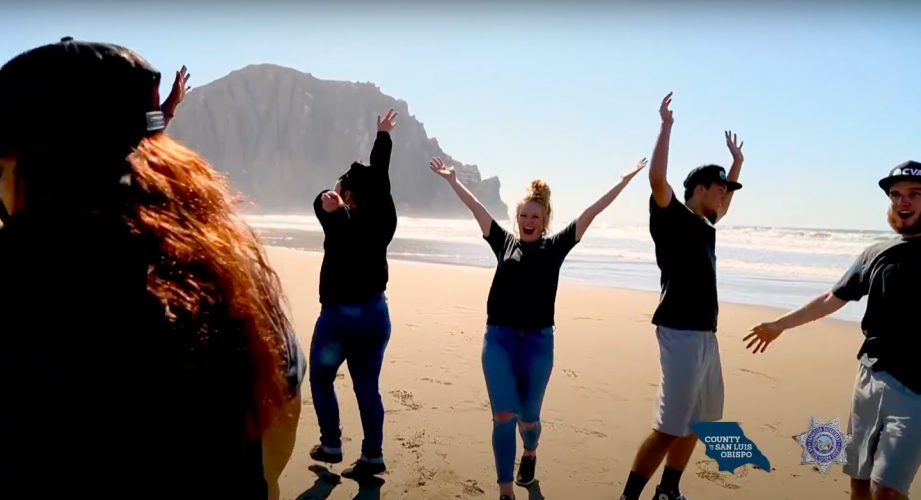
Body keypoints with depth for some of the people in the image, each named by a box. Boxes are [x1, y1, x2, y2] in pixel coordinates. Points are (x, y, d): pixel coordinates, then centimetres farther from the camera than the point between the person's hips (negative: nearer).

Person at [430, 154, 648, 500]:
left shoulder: (555, 246, 4)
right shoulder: (504, 242, 7)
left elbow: (591, 212, 1)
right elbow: (476, 208, 8)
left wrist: (624, 180, 0)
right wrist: (452, 179, 8)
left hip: (538, 341, 0)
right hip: (498, 338, 0)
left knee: (528, 415, 10)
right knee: (504, 415, -7)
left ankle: (530, 454, 44)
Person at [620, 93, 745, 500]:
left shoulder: (704, 226, 17)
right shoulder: (673, 219, -7)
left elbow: (726, 199, 38)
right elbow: (657, 179, -23)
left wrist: (736, 160, 36)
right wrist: (666, 125, -17)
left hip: (706, 335, 10)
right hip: (681, 334, -10)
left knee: (696, 421, 16)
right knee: (669, 428, -11)